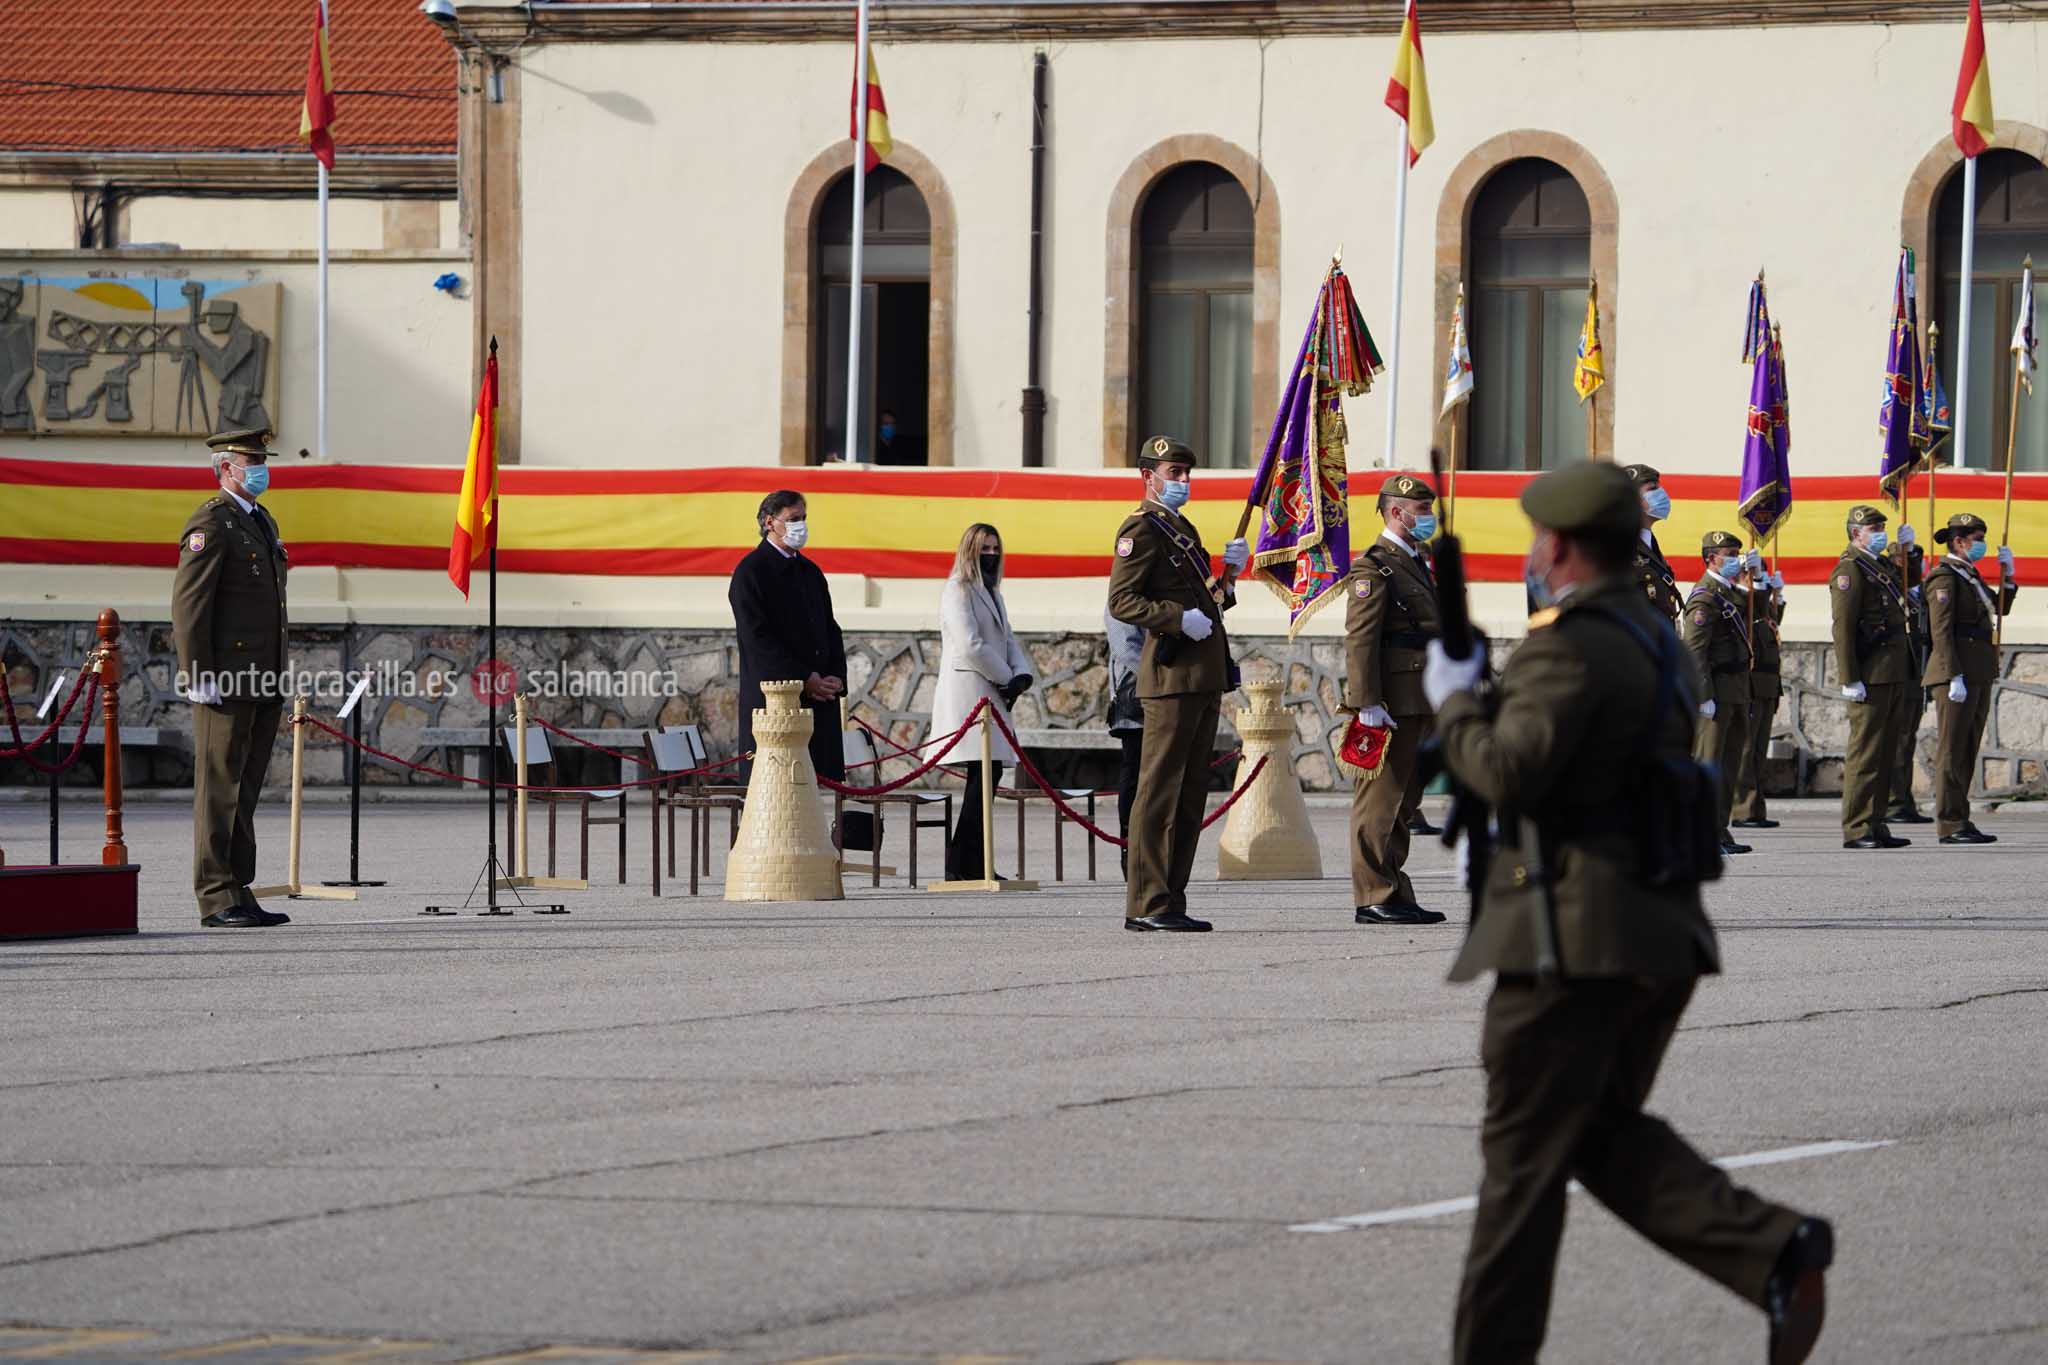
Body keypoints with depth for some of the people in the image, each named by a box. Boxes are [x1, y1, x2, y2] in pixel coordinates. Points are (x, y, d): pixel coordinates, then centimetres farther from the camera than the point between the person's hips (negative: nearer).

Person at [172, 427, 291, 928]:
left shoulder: (263, 524, 20)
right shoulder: (211, 523, -9)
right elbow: (188, 602, -15)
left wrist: (279, 677, 22)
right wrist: (198, 676, -20)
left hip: (262, 684, 9)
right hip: (225, 683, -9)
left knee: (244, 793, 10)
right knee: (219, 790, -6)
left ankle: (239, 895, 12)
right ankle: (216, 899, -6)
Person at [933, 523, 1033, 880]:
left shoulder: (991, 592, 24)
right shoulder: (958, 590, -5)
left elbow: (1008, 639, 21)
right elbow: (970, 645, -15)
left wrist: (1021, 674, 1)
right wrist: (1006, 678, -8)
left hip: (992, 696, 9)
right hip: (969, 694, -9)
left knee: (990, 774, 4)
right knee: (983, 774, -15)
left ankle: (968, 863, 5)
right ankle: (962, 864, -15)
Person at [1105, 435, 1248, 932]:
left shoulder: (1183, 530, 22)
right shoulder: (1142, 529, -7)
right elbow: (1121, 601, -15)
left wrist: (1228, 575, 11)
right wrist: (1179, 619, -24)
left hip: (1203, 681, 10)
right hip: (1171, 678, -10)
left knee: (1189, 795, 9)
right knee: (1159, 791, -8)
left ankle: (1170, 901, 12)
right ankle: (1146, 904, -8)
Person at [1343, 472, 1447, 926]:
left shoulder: (1417, 563, 20)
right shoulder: (1374, 567, -11)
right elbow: (1359, 639, -17)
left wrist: (1437, 704, 25)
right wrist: (1367, 702, -23)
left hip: (1416, 707, 10)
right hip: (1390, 707, -10)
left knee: (1403, 801, 12)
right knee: (1380, 799, -6)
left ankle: (1395, 897, 17)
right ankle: (1375, 898, -5)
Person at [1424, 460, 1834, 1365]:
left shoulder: (1572, 646, -14)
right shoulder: (1658, 642, 16)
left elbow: (1511, 773, -23)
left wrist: (1456, 704, -6)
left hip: (1576, 934, -9)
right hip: (1660, 929, 9)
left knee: (1523, 1155, -1)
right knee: (1607, 1137, 16)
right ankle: (1773, 1251, -4)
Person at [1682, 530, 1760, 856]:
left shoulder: (1731, 593, 16)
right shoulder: (1704, 598, -13)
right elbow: (1695, 650, -19)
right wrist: (1705, 696, -22)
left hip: (1737, 691, 10)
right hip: (1716, 691, -10)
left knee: (1729, 763, 11)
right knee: (1710, 762, -9)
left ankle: (1719, 831, 15)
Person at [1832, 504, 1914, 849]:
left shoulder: (1881, 566, 20)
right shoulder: (1849, 569, -10)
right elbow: (1842, 627, -16)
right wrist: (1850, 679, -20)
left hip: (1892, 675, 10)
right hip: (1871, 676, -10)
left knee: (1885, 753, 11)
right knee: (1865, 754, -8)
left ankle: (1875, 825, 15)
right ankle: (1856, 830, -7)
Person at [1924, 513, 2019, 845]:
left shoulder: (1970, 576, 19)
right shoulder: (1944, 577, -10)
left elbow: (2000, 609, 23)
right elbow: (1941, 630, -17)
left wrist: (2007, 572, 11)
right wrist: (1955, 677, -22)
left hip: (1979, 675, 10)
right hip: (1958, 672, -10)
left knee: (1968, 749, 11)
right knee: (1952, 749, -7)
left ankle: (1960, 821, 16)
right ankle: (1950, 825, -7)